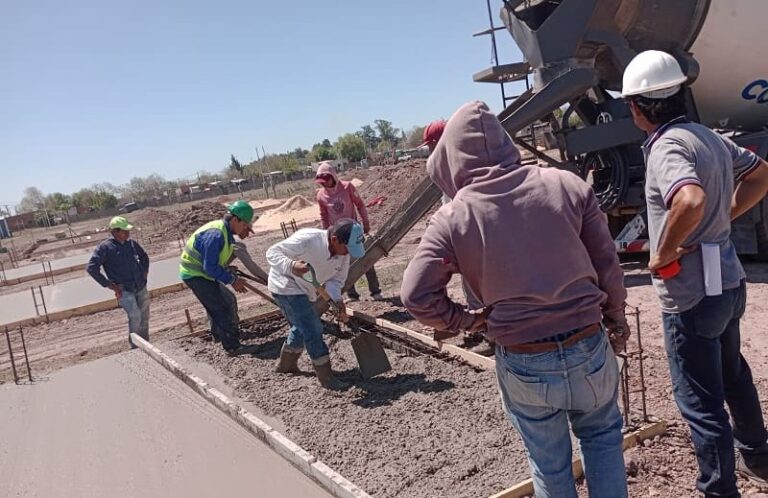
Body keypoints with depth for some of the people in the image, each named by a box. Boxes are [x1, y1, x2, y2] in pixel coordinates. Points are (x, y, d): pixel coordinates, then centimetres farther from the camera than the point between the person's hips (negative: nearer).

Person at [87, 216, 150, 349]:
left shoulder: (131, 243, 7)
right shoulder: (104, 247, -10)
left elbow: (144, 256, 26)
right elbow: (91, 268, -14)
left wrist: (145, 272, 13)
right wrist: (110, 285, -14)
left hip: (141, 288, 6)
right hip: (124, 290, -6)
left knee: (144, 318, 10)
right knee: (135, 315, -22)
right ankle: (135, 347, -6)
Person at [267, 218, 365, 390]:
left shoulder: (344, 253, -14)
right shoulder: (307, 240, -34)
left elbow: (335, 279, -8)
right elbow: (272, 253, -29)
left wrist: (337, 300, -27)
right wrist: (291, 266, -47)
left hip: (304, 290, 9)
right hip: (286, 286, -9)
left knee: (301, 327, 25)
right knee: (313, 329, -12)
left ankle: (286, 365, 47)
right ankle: (326, 377, 0)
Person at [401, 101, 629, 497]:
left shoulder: (452, 218, -11)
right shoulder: (567, 185, -7)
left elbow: (416, 297, -15)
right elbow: (608, 265, 0)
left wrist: (467, 321, 2)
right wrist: (615, 317, 17)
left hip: (523, 364, -1)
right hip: (589, 348, 2)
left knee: (549, 463, 22)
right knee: (601, 434, 30)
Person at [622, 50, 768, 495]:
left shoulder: (668, 146, -22)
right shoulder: (710, 136, 6)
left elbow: (691, 201, -40)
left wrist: (664, 253, -25)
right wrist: (724, 217, 13)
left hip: (692, 295, -10)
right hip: (727, 282, 10)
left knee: (701, 401, 3)